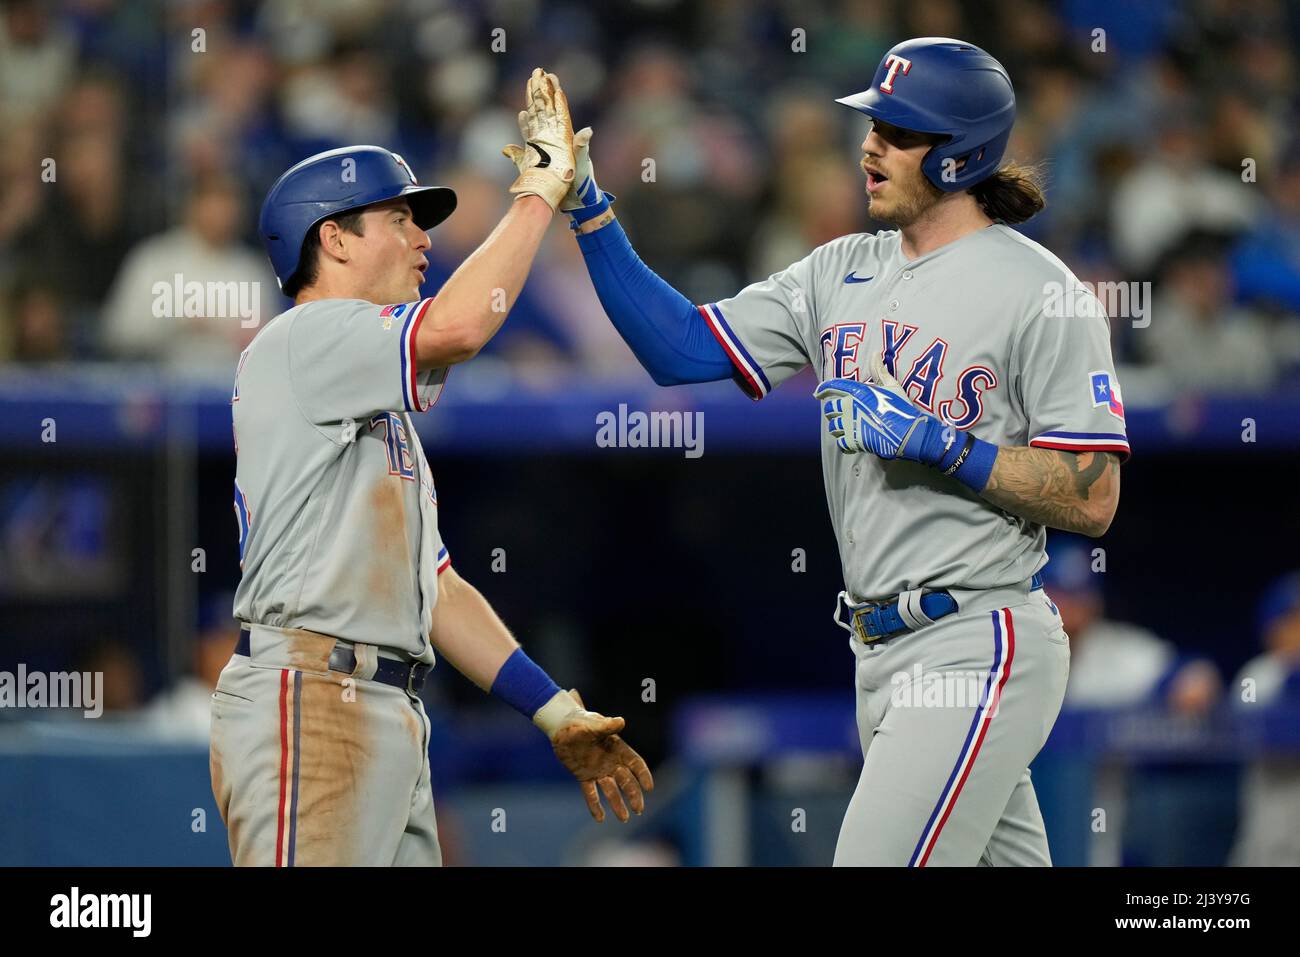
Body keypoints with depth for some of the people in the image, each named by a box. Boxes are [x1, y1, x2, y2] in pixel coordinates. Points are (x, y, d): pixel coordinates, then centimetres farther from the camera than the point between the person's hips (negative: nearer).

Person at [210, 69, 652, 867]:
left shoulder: (377, 406, 28)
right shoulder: (302, 340, -3)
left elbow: (436, 584, 25)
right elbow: (456, 327, -21)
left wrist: (555, 711, 18)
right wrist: (539, 191, -9)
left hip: (390, 713, 10)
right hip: (308, 702, -10)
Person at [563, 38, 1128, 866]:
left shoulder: (1042, 293, -10)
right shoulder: (845, 272, 12)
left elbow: (1092, 501, -13)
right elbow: (683, 350, 8)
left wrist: (935, 442, -20)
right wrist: (590, 212, 0)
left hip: (977, 647, -8)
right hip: (882, 646, 8)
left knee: (876, 859, -17)